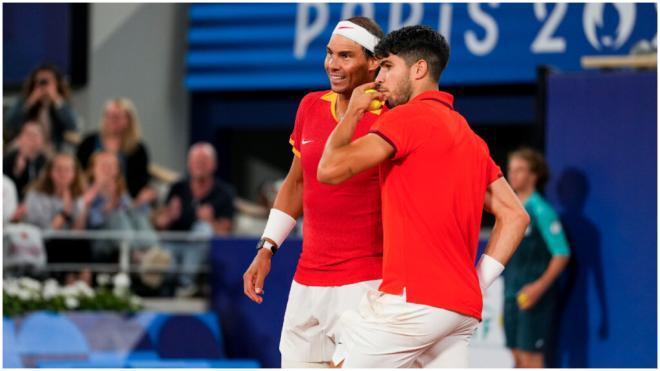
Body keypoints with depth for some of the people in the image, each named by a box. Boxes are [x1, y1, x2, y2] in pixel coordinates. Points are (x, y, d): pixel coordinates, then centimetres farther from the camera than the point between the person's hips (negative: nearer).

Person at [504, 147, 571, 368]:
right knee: (518, 356, 9)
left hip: (534, 294, -8)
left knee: (531, 357, -8)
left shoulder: (541, 211, -12)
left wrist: (541, 286, -22)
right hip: (512, 293, 8)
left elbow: (562, 253, -15)